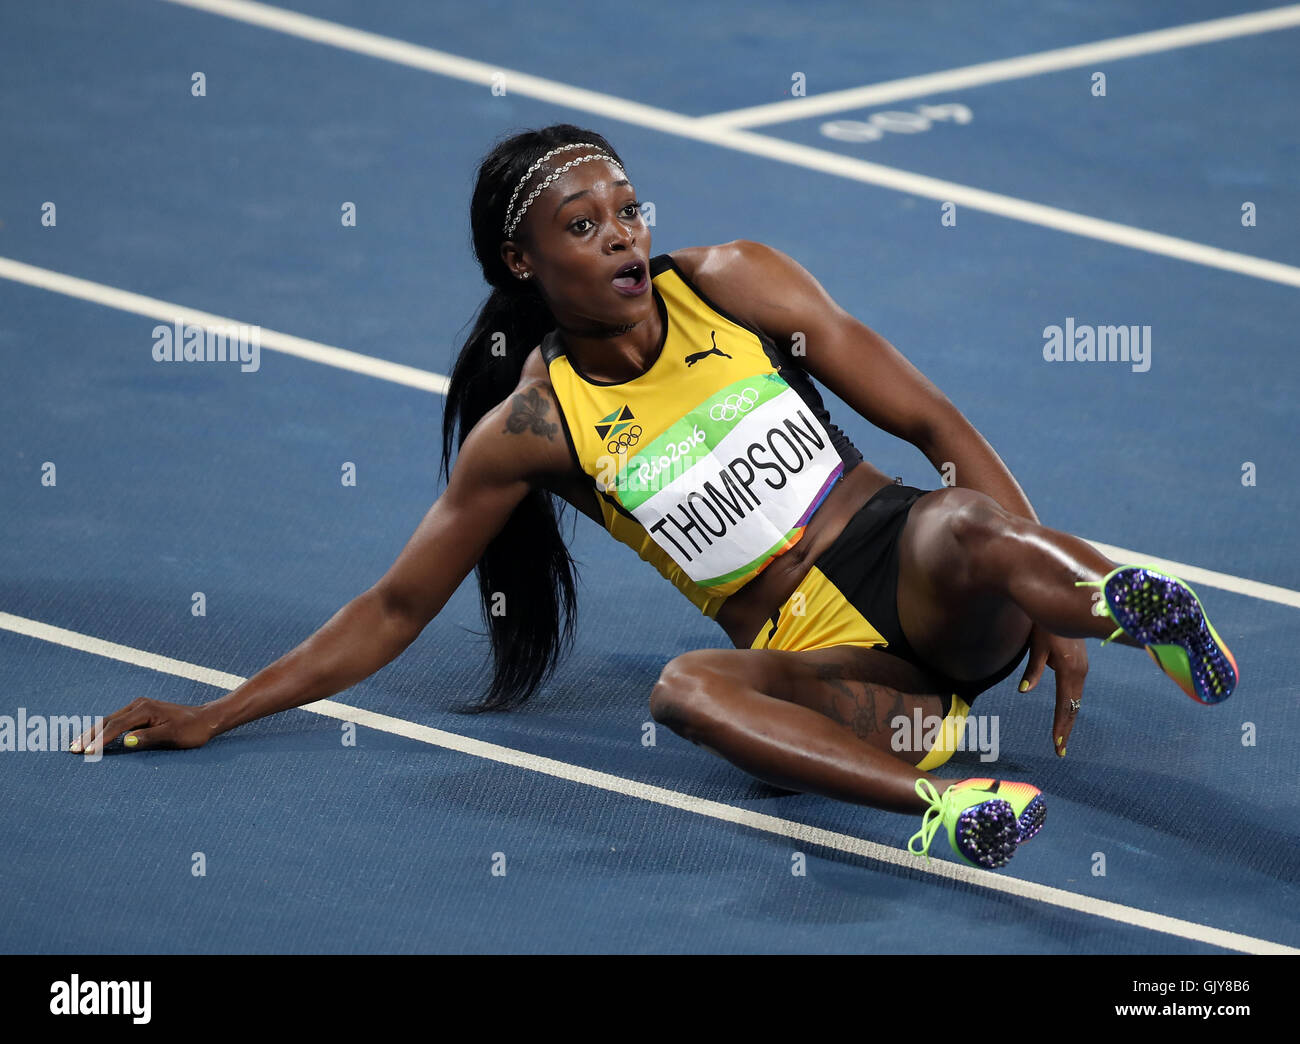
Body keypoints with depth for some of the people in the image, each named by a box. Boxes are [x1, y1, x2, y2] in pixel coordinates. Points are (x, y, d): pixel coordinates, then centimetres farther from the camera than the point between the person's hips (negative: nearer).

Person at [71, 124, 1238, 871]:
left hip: (914, 569, 1)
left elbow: (937, 426, 2)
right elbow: (398, 607, 9)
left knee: (964, 534, -36)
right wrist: (213, 717, 2)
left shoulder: (733, 283, 2)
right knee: (686, 686, -37)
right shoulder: (531, 425, 2)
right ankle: (939, 797, -59)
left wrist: (1045, 583, -10)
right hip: (812, 655, -1)